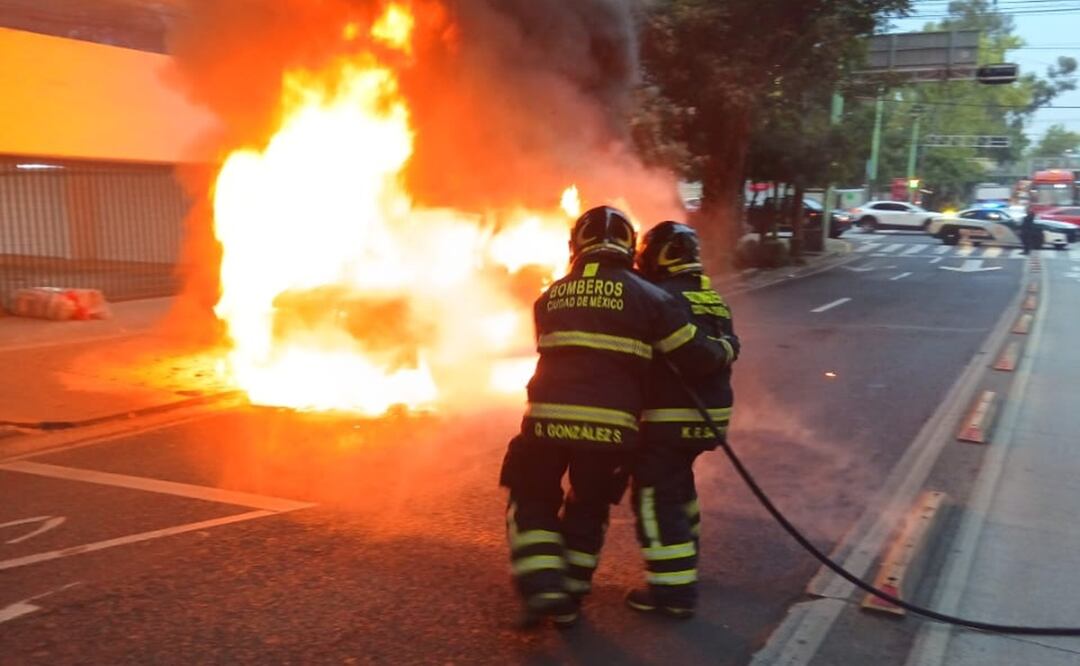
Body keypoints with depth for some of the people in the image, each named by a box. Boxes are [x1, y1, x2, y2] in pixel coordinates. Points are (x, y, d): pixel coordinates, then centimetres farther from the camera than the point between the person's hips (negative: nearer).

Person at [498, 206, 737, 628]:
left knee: (532, 500, 21)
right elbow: (697, 357, 2)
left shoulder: (550, 298, 12)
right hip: (610, 424, 0)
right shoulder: (648, 297, 2)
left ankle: (543, 588, 5)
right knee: (588, 509, 21)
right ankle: (569, 600, 28)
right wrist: (726, 352, 22)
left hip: (548, 418, 1)